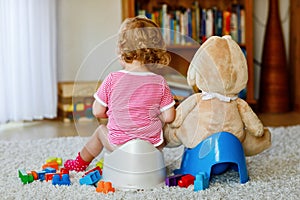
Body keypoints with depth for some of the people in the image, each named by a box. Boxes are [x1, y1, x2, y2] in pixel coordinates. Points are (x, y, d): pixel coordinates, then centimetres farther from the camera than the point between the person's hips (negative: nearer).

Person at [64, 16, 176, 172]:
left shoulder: (112, 79, -13)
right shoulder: (160, 83, -10)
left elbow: (97, 112, -5)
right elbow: (169, 117, -7)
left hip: (119, 144, 0)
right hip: (153, 145, 0)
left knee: (101, 130, 32)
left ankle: (81, 162, 50)